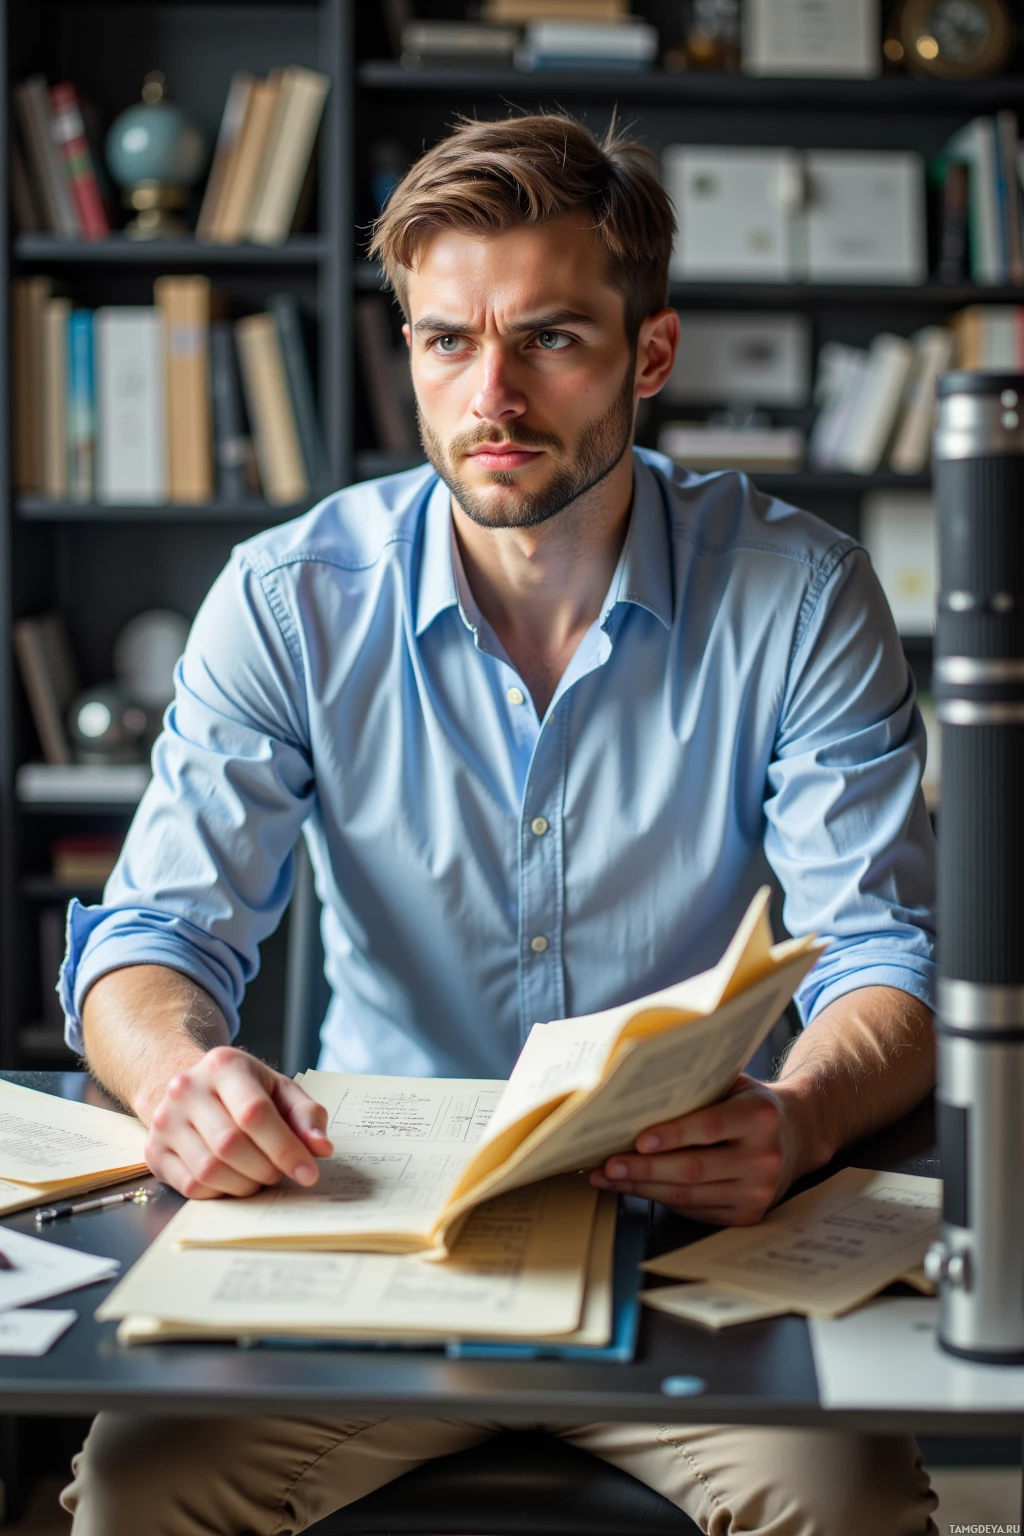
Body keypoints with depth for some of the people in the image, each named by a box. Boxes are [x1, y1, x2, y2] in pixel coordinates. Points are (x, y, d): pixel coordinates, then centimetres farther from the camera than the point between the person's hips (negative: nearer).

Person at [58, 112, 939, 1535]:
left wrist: (797, 1120, -32)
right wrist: (180, 1077, -31)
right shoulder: (288, 600, -4)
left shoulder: (798, 594, -6)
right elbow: (158, 931, -6)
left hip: (689, 1227, 0)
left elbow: (886, 956, -8)